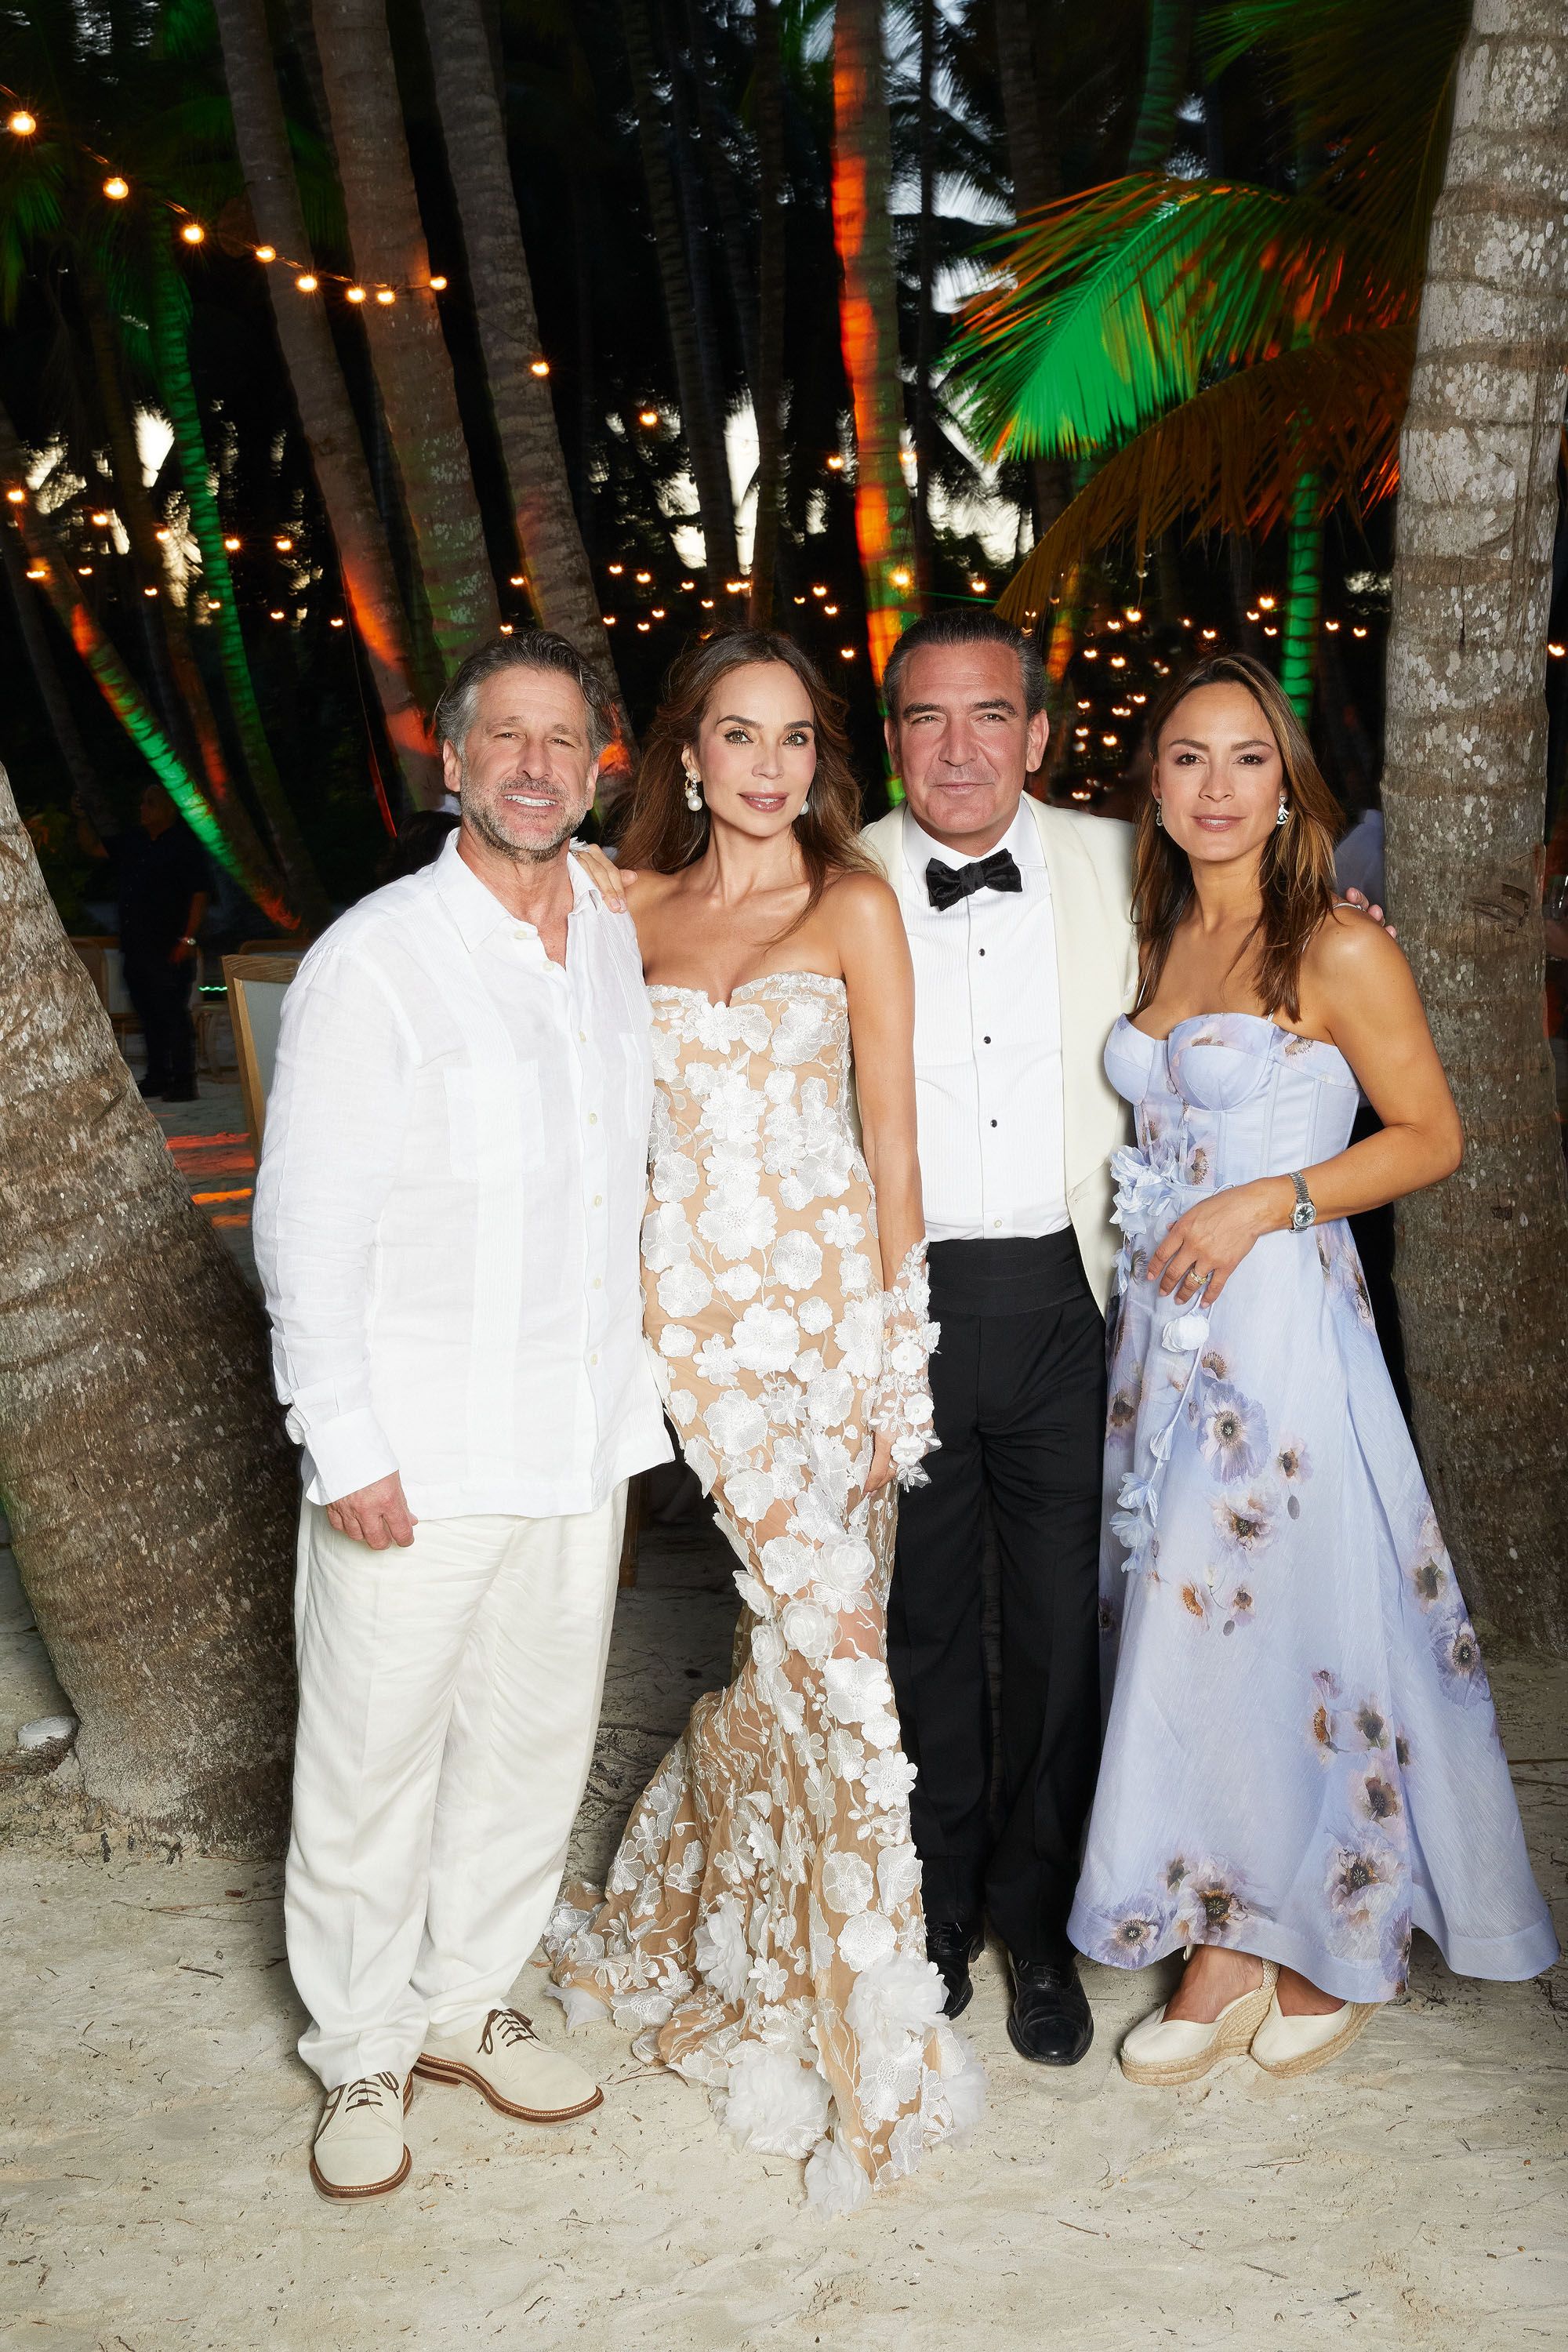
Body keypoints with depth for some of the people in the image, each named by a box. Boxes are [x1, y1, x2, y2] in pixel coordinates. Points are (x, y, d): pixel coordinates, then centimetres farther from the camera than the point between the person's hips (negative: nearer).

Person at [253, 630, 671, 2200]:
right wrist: (345, 1442, -15)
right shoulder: (373, 961, -12)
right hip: (414, 1452, -5)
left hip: (584, 1437, 6)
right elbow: (306, 1227, -12)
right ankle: (361, 2055, 28)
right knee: (374, 1762, 7)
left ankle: (466, 2004, 37)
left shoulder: (618, 942, 7)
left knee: (535, 1742, 16)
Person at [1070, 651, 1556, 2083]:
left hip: (1282, 1328, -6)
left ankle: (1341, 1948, 21)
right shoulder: (1161, 942, 12)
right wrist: (1158, 1244, 9)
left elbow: (1432, 1136, -6)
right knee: (1189, 1633, 8)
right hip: (1162, 1328, 6)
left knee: (1301, 1628, 0)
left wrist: (1264, 1203, -16)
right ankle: (1227, 1948, 21)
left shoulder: (1338, 950, -7)